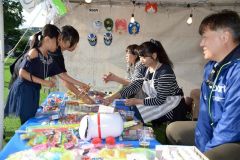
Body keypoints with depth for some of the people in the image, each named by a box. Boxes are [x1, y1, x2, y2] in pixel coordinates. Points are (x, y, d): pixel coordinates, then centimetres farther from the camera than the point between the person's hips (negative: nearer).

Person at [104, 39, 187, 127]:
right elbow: (133, 86, -8)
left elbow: (160, 100, -24)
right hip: (156, 101, 7)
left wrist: (137, 101, -27)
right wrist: (114, 97, -20)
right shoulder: (144, 70, 0)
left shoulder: (165, 72, -24)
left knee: (136, 112, -19)